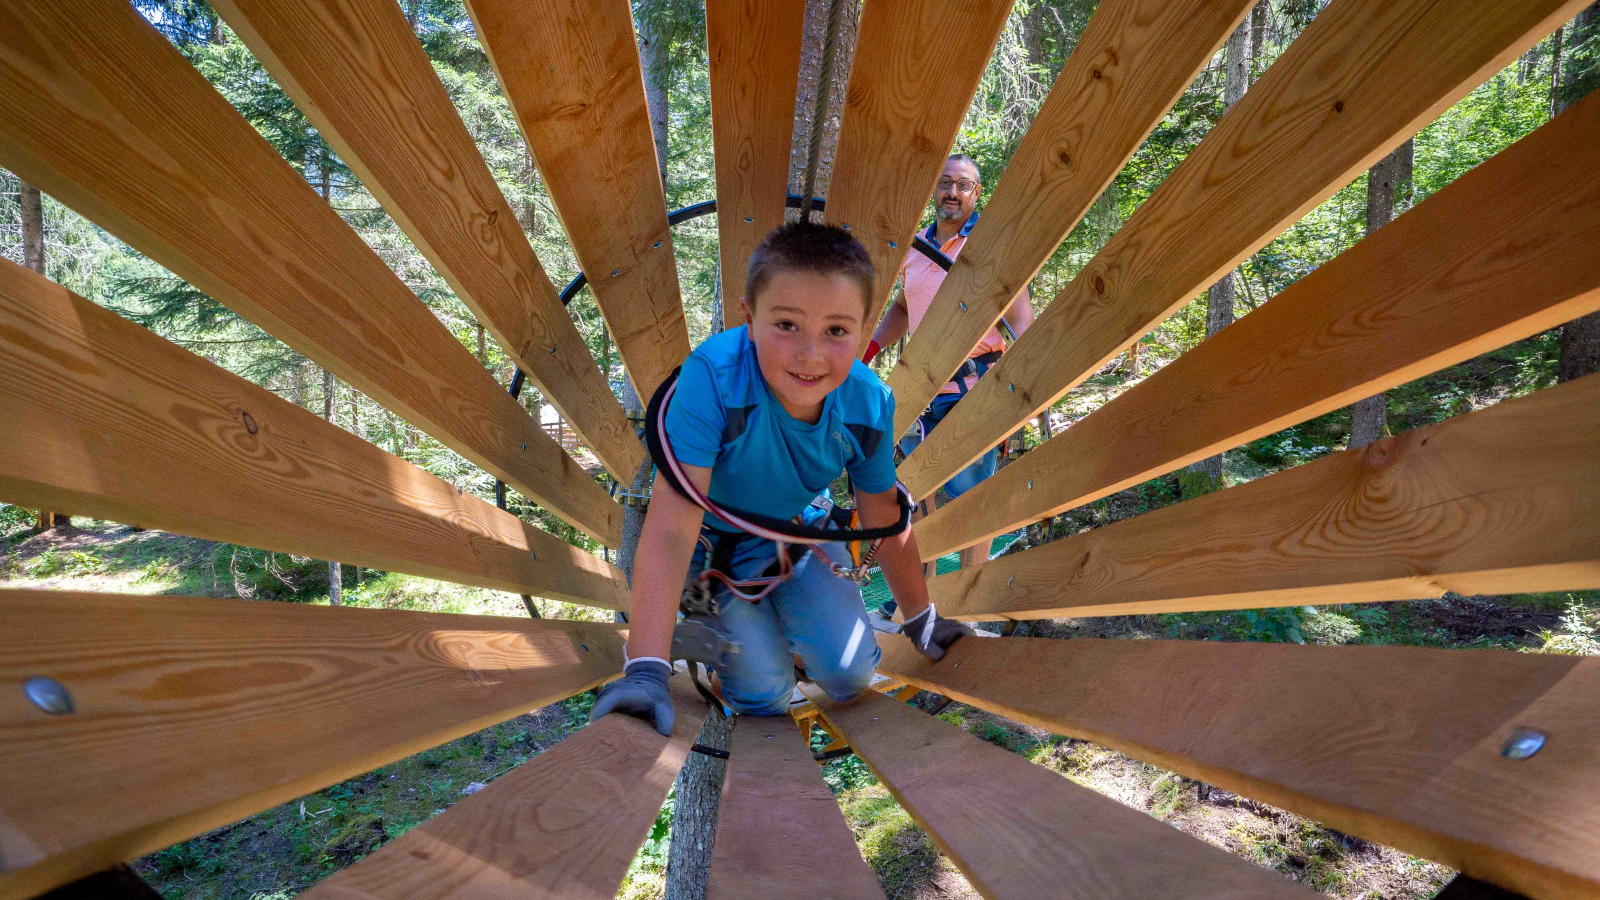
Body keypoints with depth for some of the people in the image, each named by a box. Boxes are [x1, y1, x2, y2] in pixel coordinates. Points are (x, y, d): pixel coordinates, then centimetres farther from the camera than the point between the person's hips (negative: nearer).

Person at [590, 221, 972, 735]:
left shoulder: (870, 404, -24)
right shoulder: (713, 377, -38)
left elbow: (884, 520, -7)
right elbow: (671, 528, -39)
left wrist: (922, 622, 5)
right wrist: (646, 672, -45)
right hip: (709, 537, -3)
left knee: (849, 675, -3)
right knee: (764, 693, -4)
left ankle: (781, 621, 29)